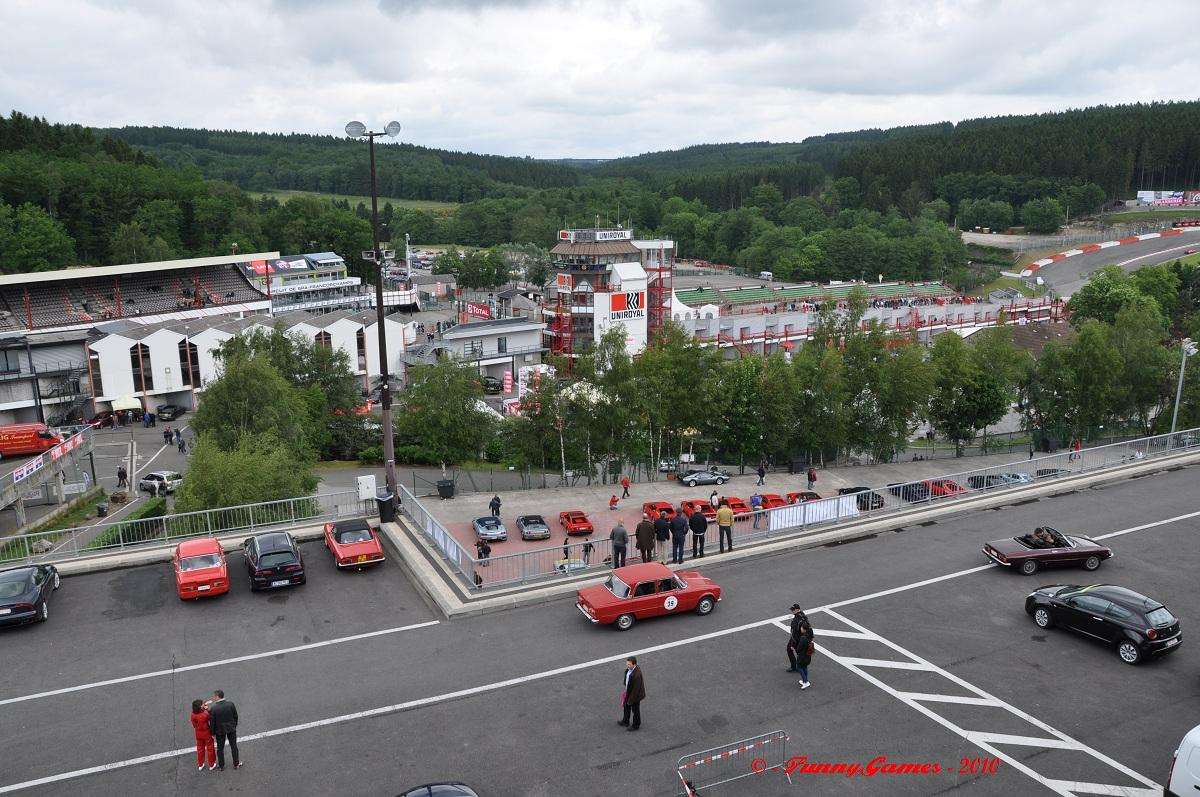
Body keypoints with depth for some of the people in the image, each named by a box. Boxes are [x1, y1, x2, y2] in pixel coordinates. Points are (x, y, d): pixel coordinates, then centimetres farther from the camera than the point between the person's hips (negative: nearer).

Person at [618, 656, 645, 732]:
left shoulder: (637, 674, -39)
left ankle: (635, 725, 40)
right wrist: (626, 689, 18)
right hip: (628, 692, 8)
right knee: (626, 707, 27)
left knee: (635, 710, 17)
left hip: (635, 694, -8)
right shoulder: (629, 669, -12)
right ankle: (625, 722, 50)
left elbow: (636, 688, -29)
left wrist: (631, 699, -20)